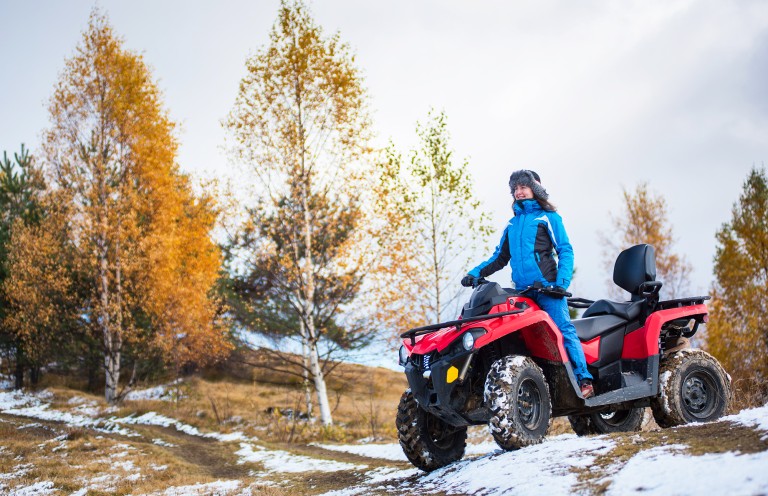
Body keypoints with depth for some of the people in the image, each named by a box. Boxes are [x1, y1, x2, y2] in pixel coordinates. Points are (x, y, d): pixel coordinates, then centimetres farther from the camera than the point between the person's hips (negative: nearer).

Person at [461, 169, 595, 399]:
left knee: (564, 329, -15)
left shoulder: (549, 217, 7)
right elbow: (500, 258, 26)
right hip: (522, 291, 6)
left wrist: (562, 282, -16)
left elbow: (565, 251, -1)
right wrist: (475, 273, 11)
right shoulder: (513, 223, 22)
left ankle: (584, 381, -19)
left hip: (547, 287, -6)